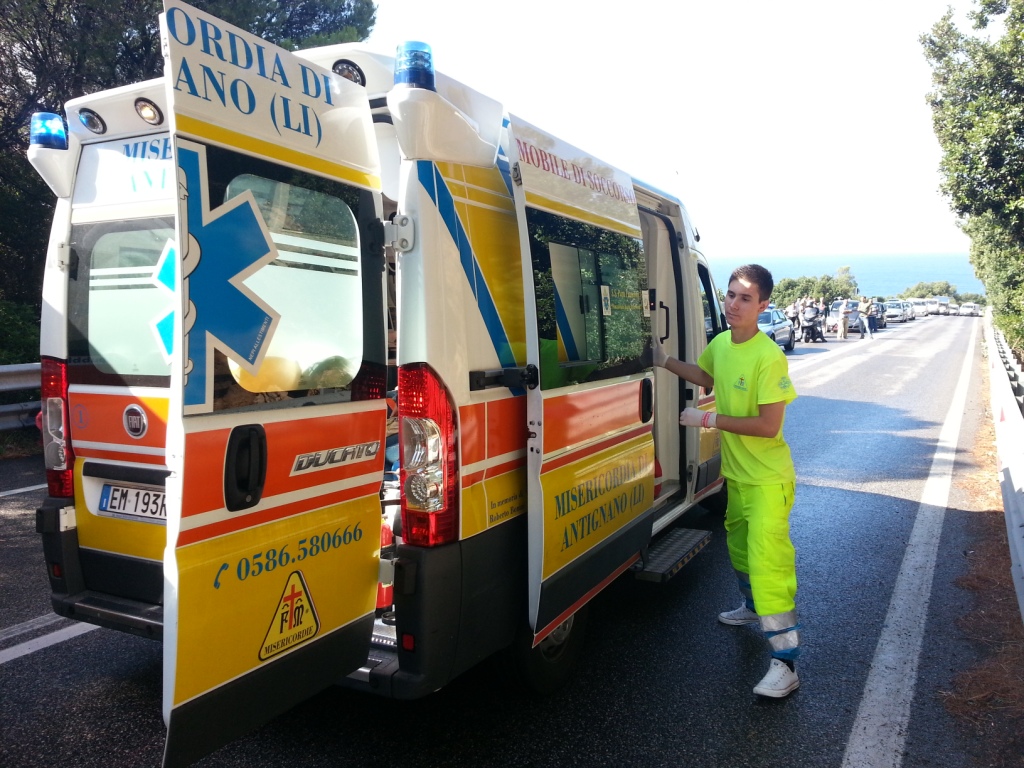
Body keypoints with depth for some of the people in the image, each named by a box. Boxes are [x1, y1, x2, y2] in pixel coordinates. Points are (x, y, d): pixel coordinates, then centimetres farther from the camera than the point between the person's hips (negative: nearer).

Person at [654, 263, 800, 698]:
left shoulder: (768, 357, -24)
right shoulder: (720, 343, 0)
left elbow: (769, 425, -26)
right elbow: (706, 377, 22)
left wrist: (707, 420, -24)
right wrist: (664, 361, 13)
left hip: (767, 478, -9)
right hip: (736, 473, 9)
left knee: (766, 558, -15)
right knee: (739, 545, 25)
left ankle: (785, 663, -9)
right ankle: (754, 608, 50)